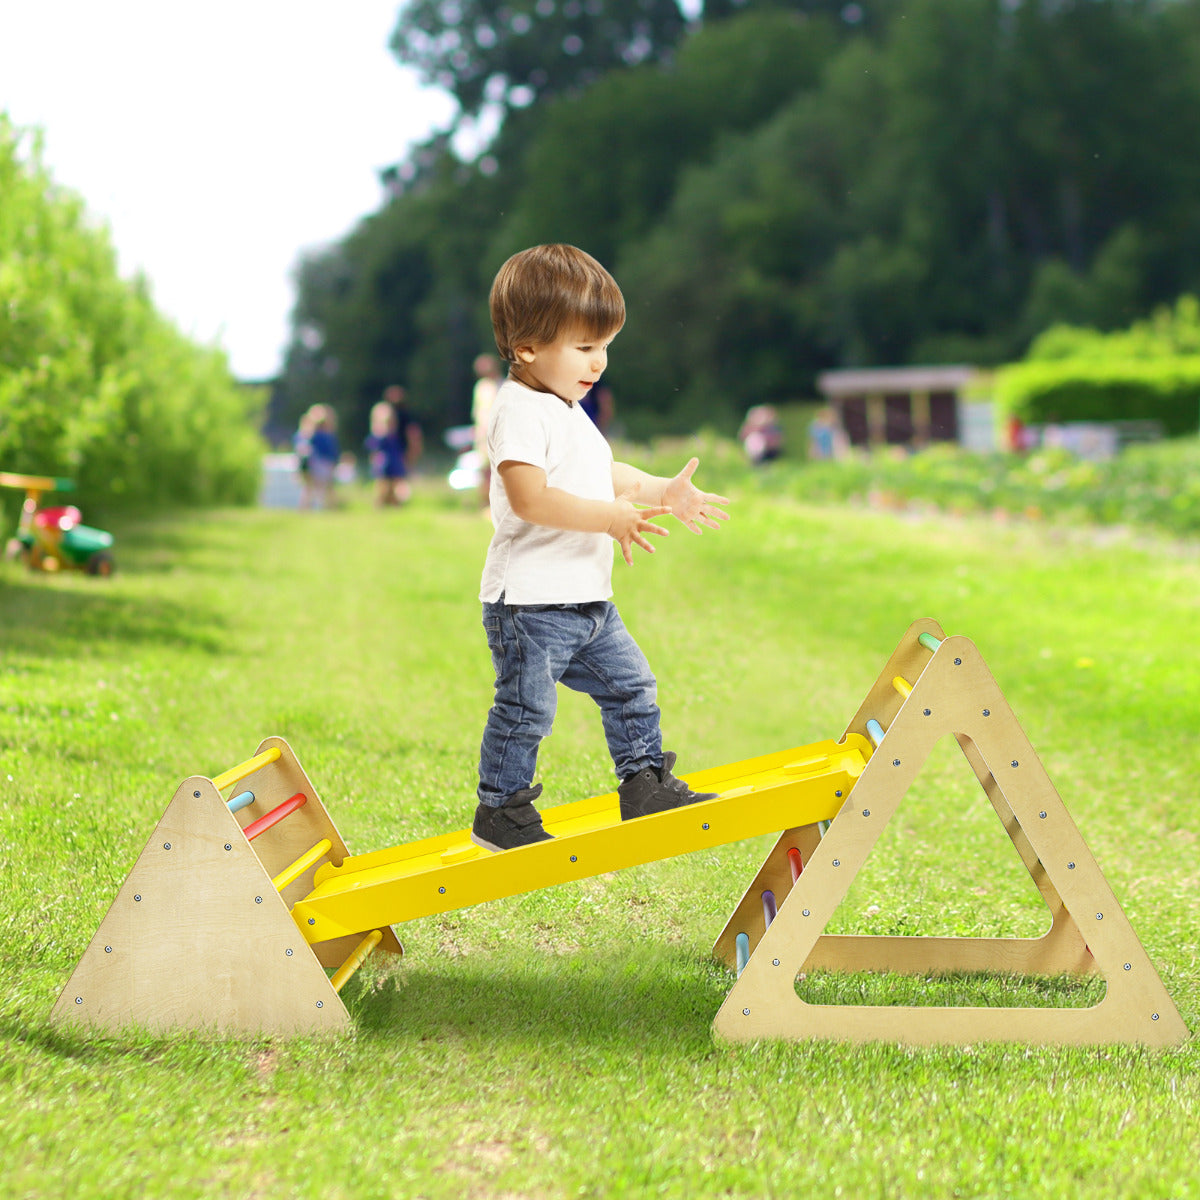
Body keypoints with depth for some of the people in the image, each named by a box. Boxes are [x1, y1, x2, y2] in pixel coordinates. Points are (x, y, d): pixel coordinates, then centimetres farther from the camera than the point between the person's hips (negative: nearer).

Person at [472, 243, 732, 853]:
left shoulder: (568, 412, 16)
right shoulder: (520, 412, -17)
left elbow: (604, 476, 27)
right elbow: (530, 498, -27)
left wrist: (661, 490, 13)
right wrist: (610, 517, -27)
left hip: (587, 601, 10)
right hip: (529, 602, -9)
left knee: (631, 686, 13)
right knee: (525, 709, -2)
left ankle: (645, 785, 25)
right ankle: (500, 811, 11)